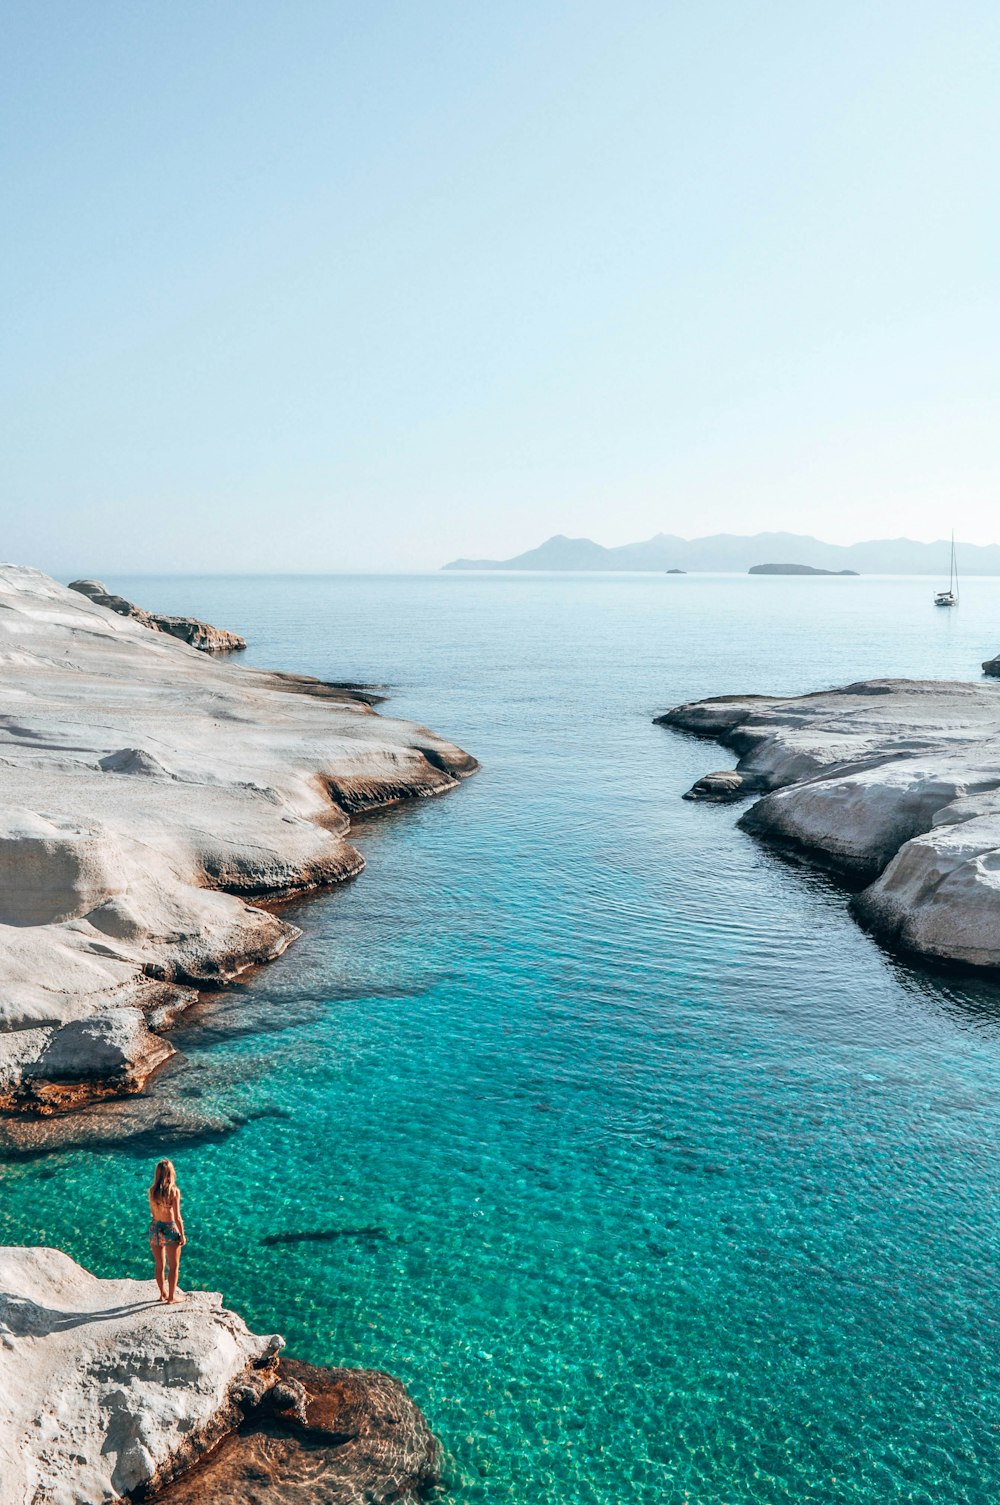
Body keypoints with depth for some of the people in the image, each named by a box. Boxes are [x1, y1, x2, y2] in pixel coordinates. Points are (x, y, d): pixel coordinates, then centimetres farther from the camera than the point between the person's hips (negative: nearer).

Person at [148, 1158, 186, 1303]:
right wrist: (182, 1235, -5)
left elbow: (153, 1213, 4)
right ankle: (172, 1296, 22)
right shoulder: (174, 1191, -19)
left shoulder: (152, 1191, -6)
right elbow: (177, 1217, -16)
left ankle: (163, 1293, 35)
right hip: (170, 1229, -4)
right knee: (173, 1266, 15)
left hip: (155, 1228, 4)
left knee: (159, 1265, 21)